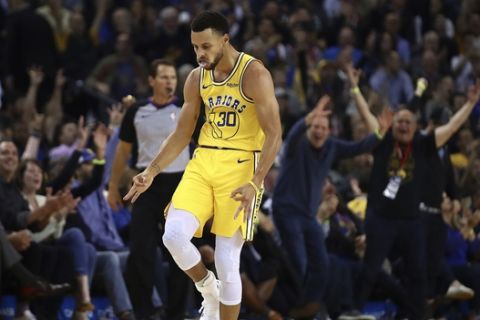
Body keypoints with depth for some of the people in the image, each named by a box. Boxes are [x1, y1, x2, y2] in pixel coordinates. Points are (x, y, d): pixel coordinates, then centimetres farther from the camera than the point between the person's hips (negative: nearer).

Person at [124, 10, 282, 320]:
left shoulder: (254, 74, -11)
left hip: (239, 167, -5)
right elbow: (182, 134, 17)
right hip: (202, 163, 5)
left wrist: (255, 184, -24)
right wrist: (151, 172, 7)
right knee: (174, 235, -17)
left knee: (227, 263, -5)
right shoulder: (197, 78, 7)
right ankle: (209, 291, 11)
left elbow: (274, 135, -14)